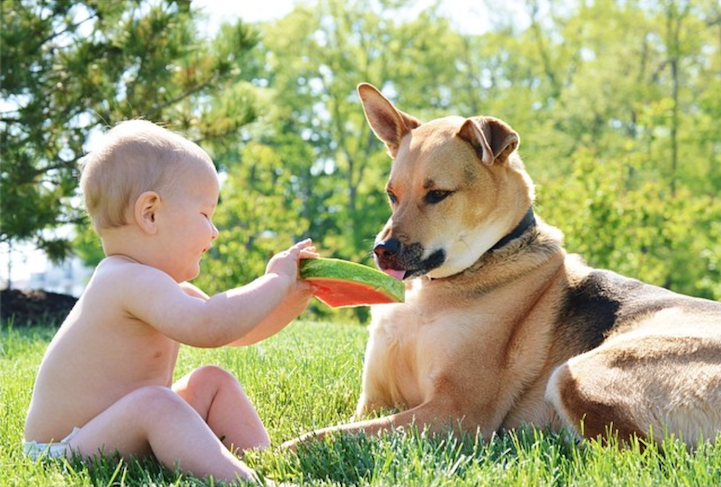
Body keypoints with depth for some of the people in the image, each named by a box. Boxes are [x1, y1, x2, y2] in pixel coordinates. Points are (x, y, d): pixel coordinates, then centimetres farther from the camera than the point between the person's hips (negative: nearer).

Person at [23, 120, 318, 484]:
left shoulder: (168, 290, 9)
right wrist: (275, 281, -26)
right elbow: (208, 327, -40)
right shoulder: (132, 281, -24)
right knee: (152, 402, -35)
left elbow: (236, 331, 19)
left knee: (214, 380, 10)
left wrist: (291, 300, 3)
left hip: (130, 435, 11)